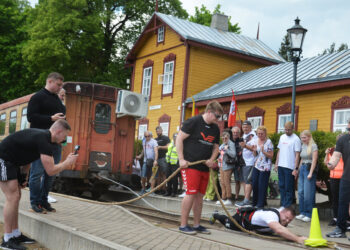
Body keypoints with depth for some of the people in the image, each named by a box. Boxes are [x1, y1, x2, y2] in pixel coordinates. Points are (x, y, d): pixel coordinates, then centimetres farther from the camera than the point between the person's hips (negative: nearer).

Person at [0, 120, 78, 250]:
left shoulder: (43, 136, 9)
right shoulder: (44, 140, -22)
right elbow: (50, 170, -23)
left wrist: (24, 176, 13)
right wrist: (68, 162, -9)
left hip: (12, 161, 10)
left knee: (16, 197, 11)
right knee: (12, 197, -10)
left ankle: (16, 234, 17)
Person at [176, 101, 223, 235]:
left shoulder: (215, 128, 13)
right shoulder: (193, 122, -8)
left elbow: (216, 147, 22)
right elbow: (179, 139, -9)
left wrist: (212, 159, 2)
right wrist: (181, 159, -14)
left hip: (205, 167, 7)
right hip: (190, 165, -7)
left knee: (199, 196, 10)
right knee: (191, 194, -11)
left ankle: (196, 225, 19)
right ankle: (183, 225, -1)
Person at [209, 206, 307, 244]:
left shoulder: (283, 210, -25)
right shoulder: (272, 215, -49)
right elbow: (279, 230, -69)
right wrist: (298, 239, -73)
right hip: (243, 218, -6)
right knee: (227, 223, 26)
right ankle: (216, 215, 57)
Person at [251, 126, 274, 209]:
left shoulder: (268, 142, -7)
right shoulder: (256, 141, 9)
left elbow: (271, 156, -7)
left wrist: (263, 151, -21)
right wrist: (254, 151, -6)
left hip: (265, 167, -5)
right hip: (256, 166, 5)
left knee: (262, 186, -4)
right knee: (254, 184, 5)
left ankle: (260, 204, 5)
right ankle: (254, 203, 20)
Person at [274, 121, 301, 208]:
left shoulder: (296, 139, -8)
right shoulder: (282, 137, 13)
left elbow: (297, 155, -11)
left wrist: (295, 169, -16)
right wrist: (276, 163, 13)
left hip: (289, 167, -7)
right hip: (281, 165, 7)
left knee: (289, 188, -2)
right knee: (281, 186, 12)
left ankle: (287, 206, 4)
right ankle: (282, 205, 20)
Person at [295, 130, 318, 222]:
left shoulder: (313, 146, -8)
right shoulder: (303, 146, 14)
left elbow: (314, 160, -12)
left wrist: (310, 173, -17)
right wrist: (298, 169, 17)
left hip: (309, 169, -7)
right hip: (302, 169, 7)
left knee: (308, 193, -7)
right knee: (300, 192, 7)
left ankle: (309, 214, 1)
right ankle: (302, 212, 15)